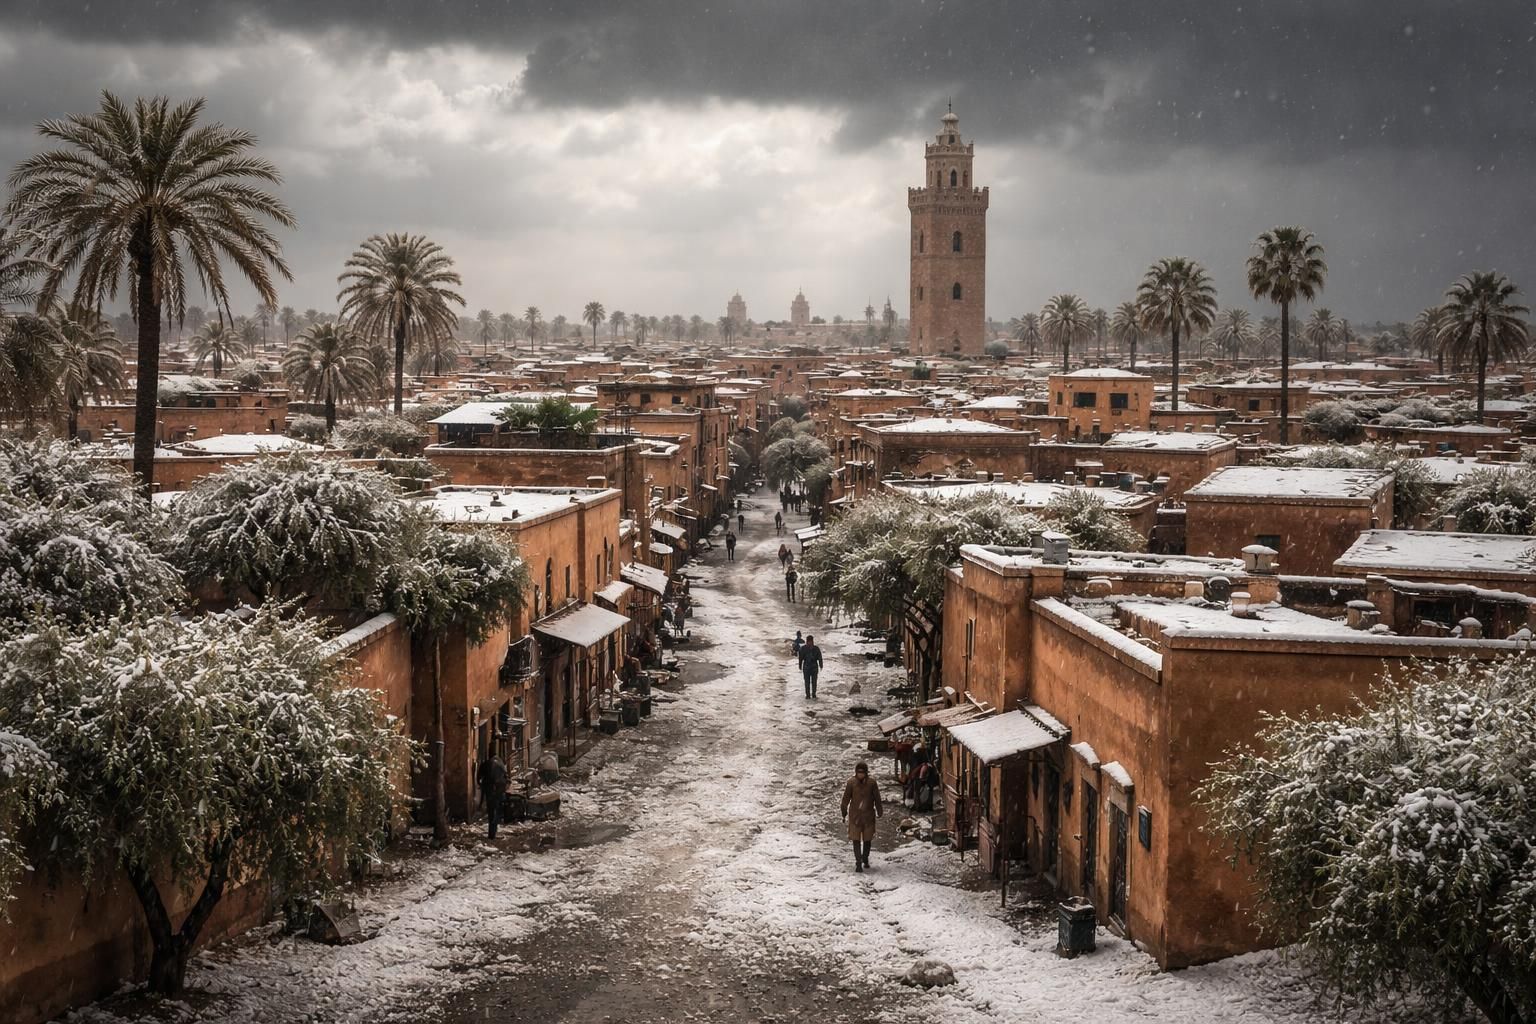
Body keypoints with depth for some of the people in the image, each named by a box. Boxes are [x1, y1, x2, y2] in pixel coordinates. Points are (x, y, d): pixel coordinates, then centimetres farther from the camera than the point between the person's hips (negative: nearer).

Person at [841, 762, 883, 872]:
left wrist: (879, 813, 9)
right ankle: (858, 863, -2)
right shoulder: (851, 783, -8)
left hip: (868, 815, 1)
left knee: (867, 839, 11)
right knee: (856, 840, -5)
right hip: (855, 816, -1)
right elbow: (846, 799, -1)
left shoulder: (871, 783, -6)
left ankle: (865, 859, 31)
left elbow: (877, 799, 4)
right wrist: (844, 813, 3)